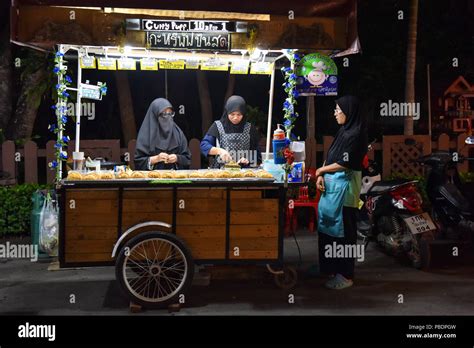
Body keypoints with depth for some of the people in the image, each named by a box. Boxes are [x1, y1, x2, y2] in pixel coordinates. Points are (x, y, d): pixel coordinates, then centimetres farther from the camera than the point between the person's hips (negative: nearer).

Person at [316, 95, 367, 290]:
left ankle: (345, 275, 6)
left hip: (344, 186, -9)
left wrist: (321, 170, -5)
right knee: (328, 226, 14)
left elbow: (344, 164, -17)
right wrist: (321, 176, -1)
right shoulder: (343, 131, 14)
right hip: (332, 185, 9)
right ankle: (329, 267, 26)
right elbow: (330, 157, 14)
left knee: (343, 229, -3)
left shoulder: (355, 134, -13)